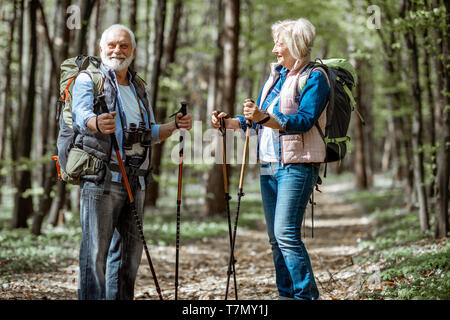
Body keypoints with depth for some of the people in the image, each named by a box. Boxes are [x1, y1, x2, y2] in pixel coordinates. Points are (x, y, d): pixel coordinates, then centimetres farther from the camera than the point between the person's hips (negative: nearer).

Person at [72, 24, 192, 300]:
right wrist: (97, 123, -41)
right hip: (101, 177, -7)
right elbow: (81, 115, -18)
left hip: (135, 180, 7)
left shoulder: (138, 87, 22)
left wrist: (175, 126, 5)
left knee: (130, 249, 10)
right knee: (95, 249, -9)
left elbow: (150, 134, 24)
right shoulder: (89, 79, 2)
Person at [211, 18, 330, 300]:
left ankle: (306, 295, -10)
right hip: (269, 165, 8)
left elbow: (303, 120, -20)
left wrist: (264, 118, -31)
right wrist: (228, 122, 8)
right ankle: (287, 294, 13)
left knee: (286, 234, -16)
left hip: (298, 165, -8)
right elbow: (255, 119, 23)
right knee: (275, 237, 7)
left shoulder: (314, 78, -5)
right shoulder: (276, 76, 19)